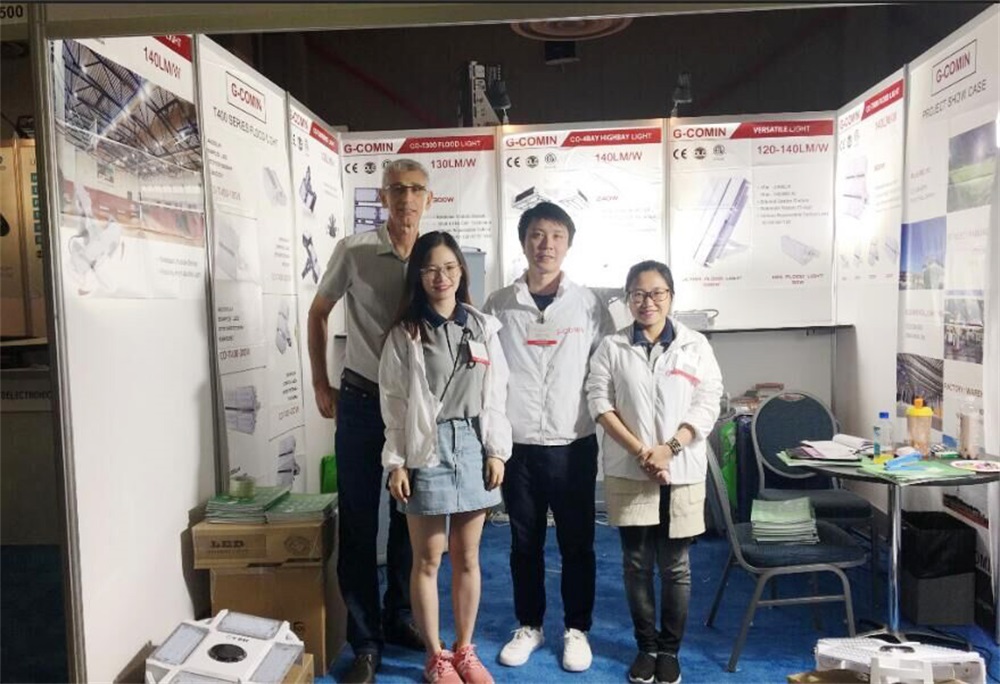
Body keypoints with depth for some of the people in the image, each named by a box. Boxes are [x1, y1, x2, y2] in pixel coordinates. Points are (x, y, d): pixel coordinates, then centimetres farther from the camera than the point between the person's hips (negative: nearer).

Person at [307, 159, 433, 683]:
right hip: (362, 401, -2)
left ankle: (399, 618, 34)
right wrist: (320, 385, 4)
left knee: (411, 518, 13)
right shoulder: (353, 251, -6)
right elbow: (318, 313, 6)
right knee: (358, 522, 4)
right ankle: (366, 641, 19)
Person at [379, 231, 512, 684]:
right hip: (426, 449, -2)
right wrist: (396, 462, -7)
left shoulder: (482, 328, 4)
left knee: (467, 558, 12)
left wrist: (498, 451, 0)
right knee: (427, 560, 7)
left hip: (473, 446, 2)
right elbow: (394, 403, -3)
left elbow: (496, 394, 5)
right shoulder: (404, 334, -3)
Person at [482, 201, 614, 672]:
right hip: (517, 446, 1)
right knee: (524, 544, 14)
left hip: (573, 445, 0)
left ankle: (576, 629, 29)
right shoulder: (498, 306, 0)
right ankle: (528, 626, 33)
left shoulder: (589, 305, -1)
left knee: (577, 544, 11)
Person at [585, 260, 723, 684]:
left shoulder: (695, 346, 2)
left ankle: (670, 649, 25)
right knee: (637, 563, 9)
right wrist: (640, 451, -13)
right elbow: (600, 404, -4)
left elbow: (708, 404, -3)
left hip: (682, 472, 0)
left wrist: (669, 449, -15)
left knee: (675, 565, 8)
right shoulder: (612, 348, 2)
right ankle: (646, 646, 25)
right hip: (628, 472, 0)